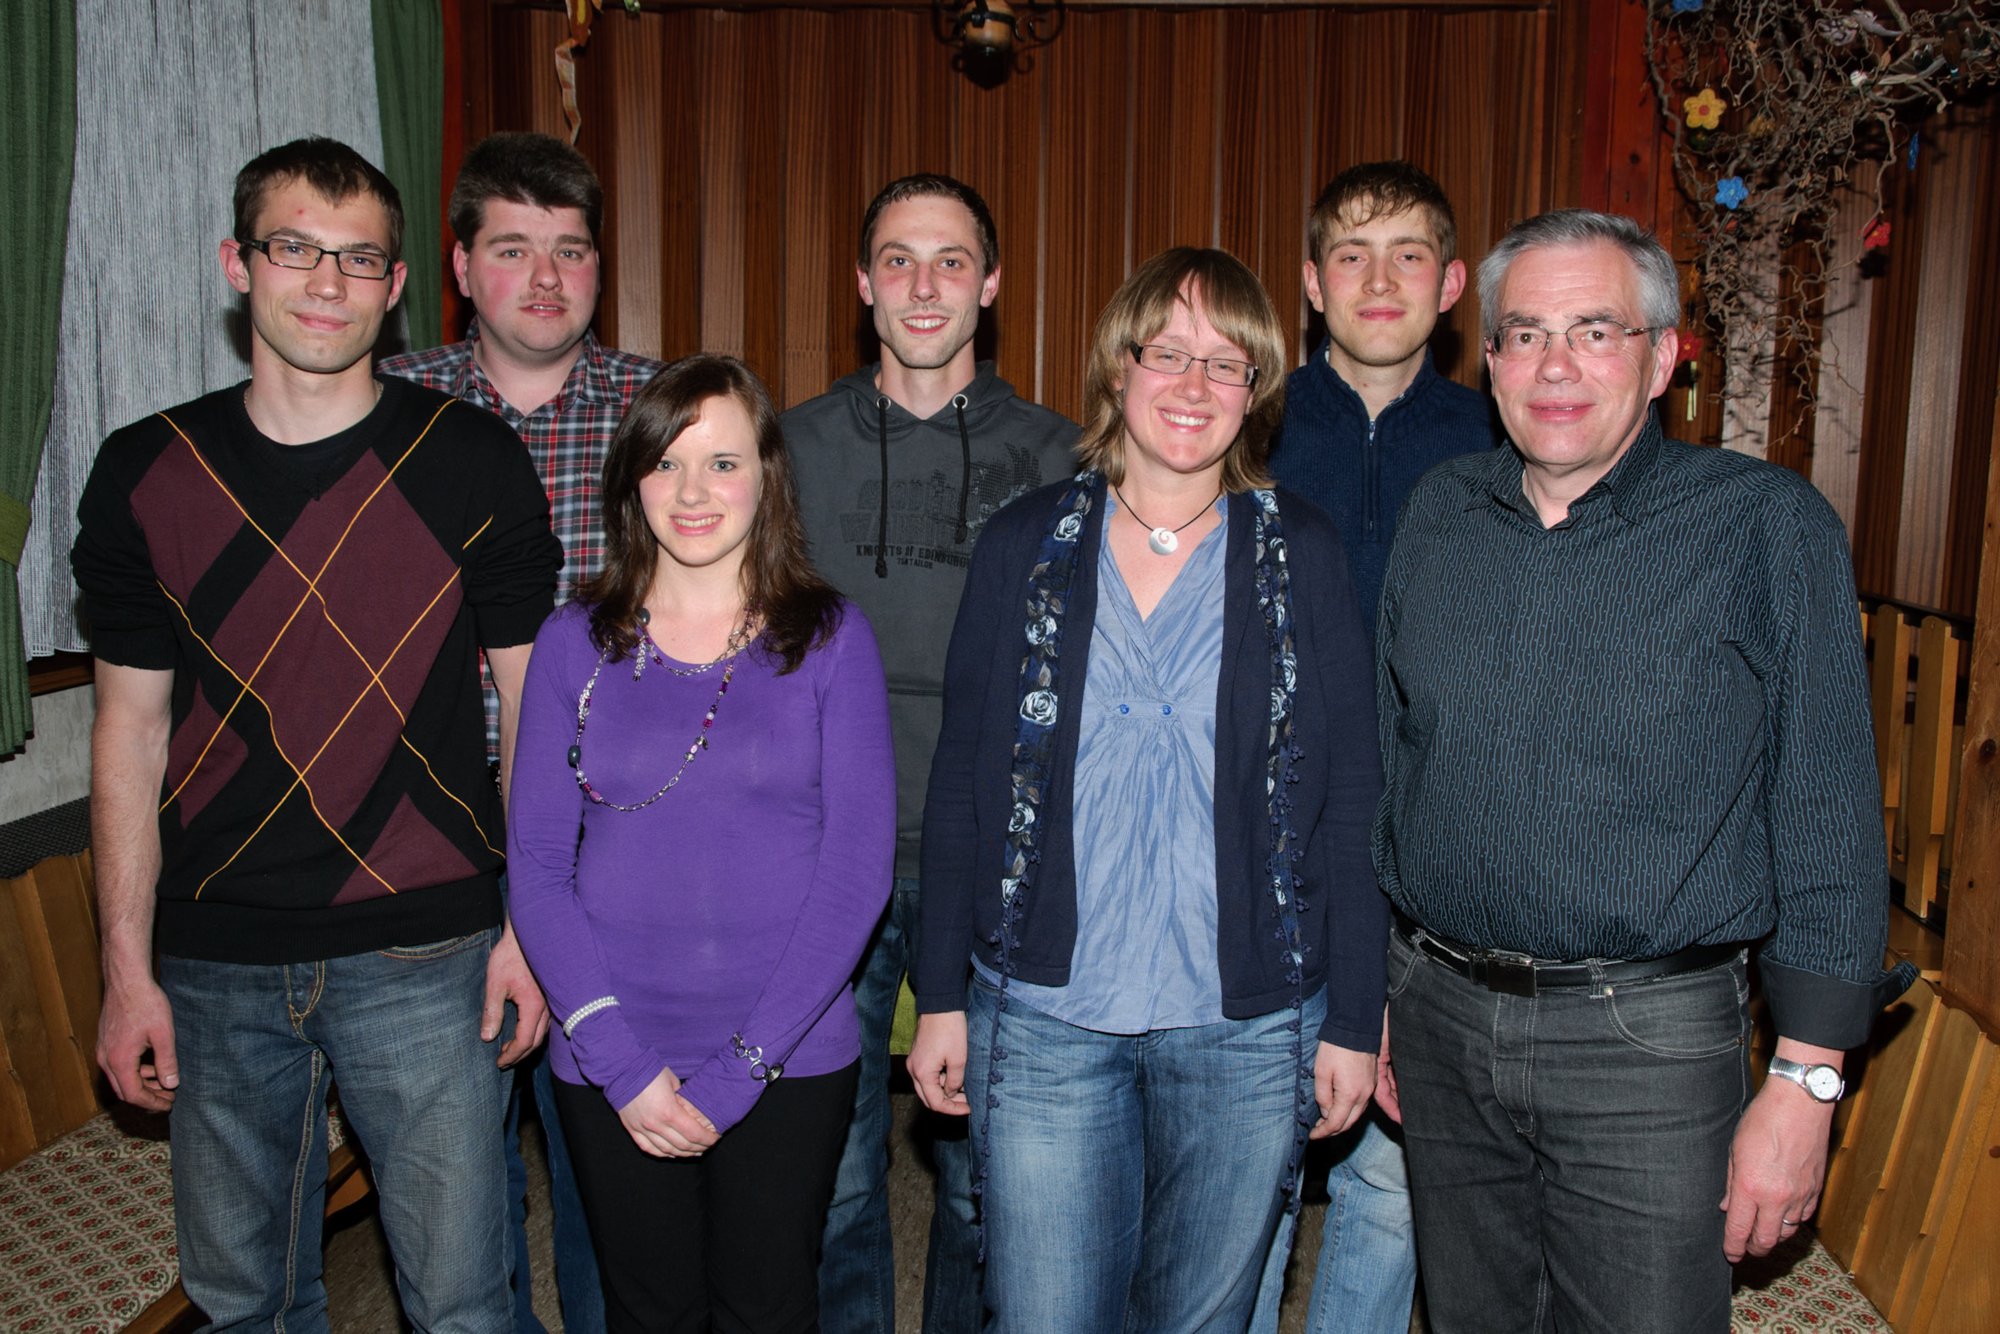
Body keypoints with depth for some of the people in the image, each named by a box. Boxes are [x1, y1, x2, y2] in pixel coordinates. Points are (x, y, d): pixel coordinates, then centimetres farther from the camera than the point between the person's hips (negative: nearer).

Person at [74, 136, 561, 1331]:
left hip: (426, 956, -2)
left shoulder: (475, 462, -4)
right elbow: (131, 727, 5)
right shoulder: (146, 473, 1)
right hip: (215, 963, 3)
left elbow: (530, 702, 0)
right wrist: (128, 967, 2)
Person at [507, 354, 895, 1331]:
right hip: (610, 1072, 1)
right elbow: (536, 865, -1)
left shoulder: (829, 640, -3)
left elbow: (857, 868, -6)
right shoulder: (575, 641, 1)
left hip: (789, 1066, -1)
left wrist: (739, 1069, -11)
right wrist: (622, 1063, -10)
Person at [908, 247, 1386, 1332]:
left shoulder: (1302, 555, 1)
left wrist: (1353, 1018, -2)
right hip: (1044, 1016, 1)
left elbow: (1348, 802, 1)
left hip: (1247, 1033, 0)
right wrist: (941, 996, 2)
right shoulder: (1024, 545, 3)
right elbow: (960, 785, 4)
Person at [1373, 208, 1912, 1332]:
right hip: (1439, 1014, 4)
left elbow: (1828, 817, -7)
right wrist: (1364, 987, 12)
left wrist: (1804, 1082, -9)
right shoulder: (1439, 512, 5)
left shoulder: (1766, 526, -8)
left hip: (1647, 1033, -4)